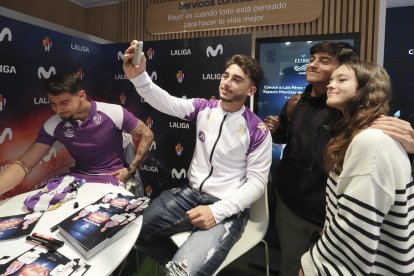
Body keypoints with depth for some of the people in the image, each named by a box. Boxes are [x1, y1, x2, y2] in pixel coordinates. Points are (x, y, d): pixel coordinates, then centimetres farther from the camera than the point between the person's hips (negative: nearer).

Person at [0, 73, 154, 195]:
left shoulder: (113, 113, -15)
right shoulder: (53, 125, -5)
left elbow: (147, 135, -6)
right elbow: (23, 165, -6)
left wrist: (130, 170, -9)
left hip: (112, 178, -3)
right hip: (78, 178, 4)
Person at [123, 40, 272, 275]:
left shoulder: (257, 131, -10)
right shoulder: (203, 108, 1)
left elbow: (257, 183, -11)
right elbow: (166, 103, -15)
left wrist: (217, 211, -22)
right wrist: (138, 76, -34)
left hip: (228, 207, -4)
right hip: (190, 194, 5)